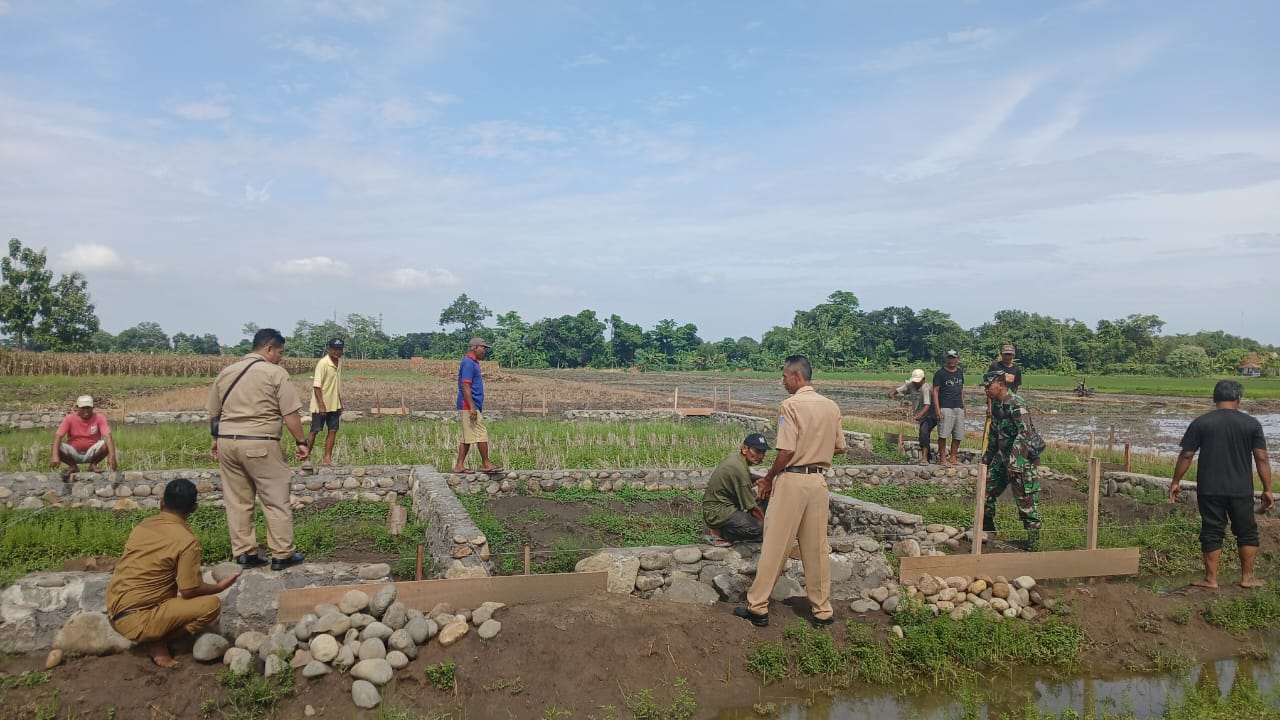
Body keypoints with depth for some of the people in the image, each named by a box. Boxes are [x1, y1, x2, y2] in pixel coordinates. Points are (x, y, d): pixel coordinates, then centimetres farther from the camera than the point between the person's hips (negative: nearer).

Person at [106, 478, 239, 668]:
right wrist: (218, 587, 5)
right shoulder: (187, 541, -13)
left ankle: (155, 637, 9)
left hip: (114, 612, 8)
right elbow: (189, 590, -14)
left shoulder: (143, 525, 8)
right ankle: (157, 644, -5)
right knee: (211, 604, -9)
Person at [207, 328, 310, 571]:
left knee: (237, 501, 11)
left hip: (227, 442, 6)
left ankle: (244, 553, 17)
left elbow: (214, 413, 19)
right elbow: (290, 414, -9)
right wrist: (301, 442, -3)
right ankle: (282, 554, 6)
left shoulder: (226, 372, 13)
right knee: (276, 500, 2)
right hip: (260, 444, -6)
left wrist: (217, 440, 30)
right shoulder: (276, 373, -5)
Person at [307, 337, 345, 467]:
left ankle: (327, 458, 7)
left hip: (334, 405, 7)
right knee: (315, 431, 0)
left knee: (333, 430, 3)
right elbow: (316, 386, -18)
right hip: (320, 406, -7)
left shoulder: (337, 364, 9)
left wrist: (340, 404, 16)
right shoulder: (323, 363, -15)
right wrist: (321, 405, -22)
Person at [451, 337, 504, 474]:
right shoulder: (468, 363, -13)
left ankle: (459, 465, 11)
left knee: (467, 437, 10)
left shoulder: (473, 363, 19)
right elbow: (465, 386, -20)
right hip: (469, 406, -11)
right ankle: (486, 464, 2)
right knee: (482, 434, -5)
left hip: (471, 407, 11)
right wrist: (472, 407, -24)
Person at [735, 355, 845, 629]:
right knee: (817, 548, 12)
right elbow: (839, 447, 12)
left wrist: (768, 479, -4)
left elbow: (786, 452, -17)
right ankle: (822, 611, 19)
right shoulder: (831, 406, 6)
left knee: (774, 547, 2)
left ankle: (758, 607, 10)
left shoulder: (791, 404, -13)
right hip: (819, 480, 6)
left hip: (792, 480, -6)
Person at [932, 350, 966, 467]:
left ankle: (953, 458, 16)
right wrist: (937, 409, -13)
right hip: (945, 408, -6)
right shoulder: (940, 373, -3)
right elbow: (935, 391, -6)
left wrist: (963, 405, 17)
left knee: (958, 435, 7)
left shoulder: (960, 372, 15)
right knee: (943, 435, -9)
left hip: (959, 408, 6)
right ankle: (943, 459, -3)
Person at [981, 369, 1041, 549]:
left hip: (1021, 459, -9)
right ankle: (987, 528, 28)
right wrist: (987, 457, 24)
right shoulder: (996, 404, 9)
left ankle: (1034, 539, 5)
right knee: (987, 490, 13)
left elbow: (1024, 434, -26)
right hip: (1002, 457, 9)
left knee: (1026, 500, -4)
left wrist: (1013, 462, -29)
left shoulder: (1017, 405, -20)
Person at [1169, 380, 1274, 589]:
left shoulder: (1201, 423, -4)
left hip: (1209, 490, -1)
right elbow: (1262, 458, -3)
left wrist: (1175, 482, 5)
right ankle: (1247, 577, 20)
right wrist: (1267, 489, 3)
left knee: (1212, 533, 6)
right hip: (1241, 491, 1)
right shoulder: (1252, 424, -2)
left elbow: (1186, 455, -4)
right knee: (1247, 532, 15)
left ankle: (1211, 579, 9)